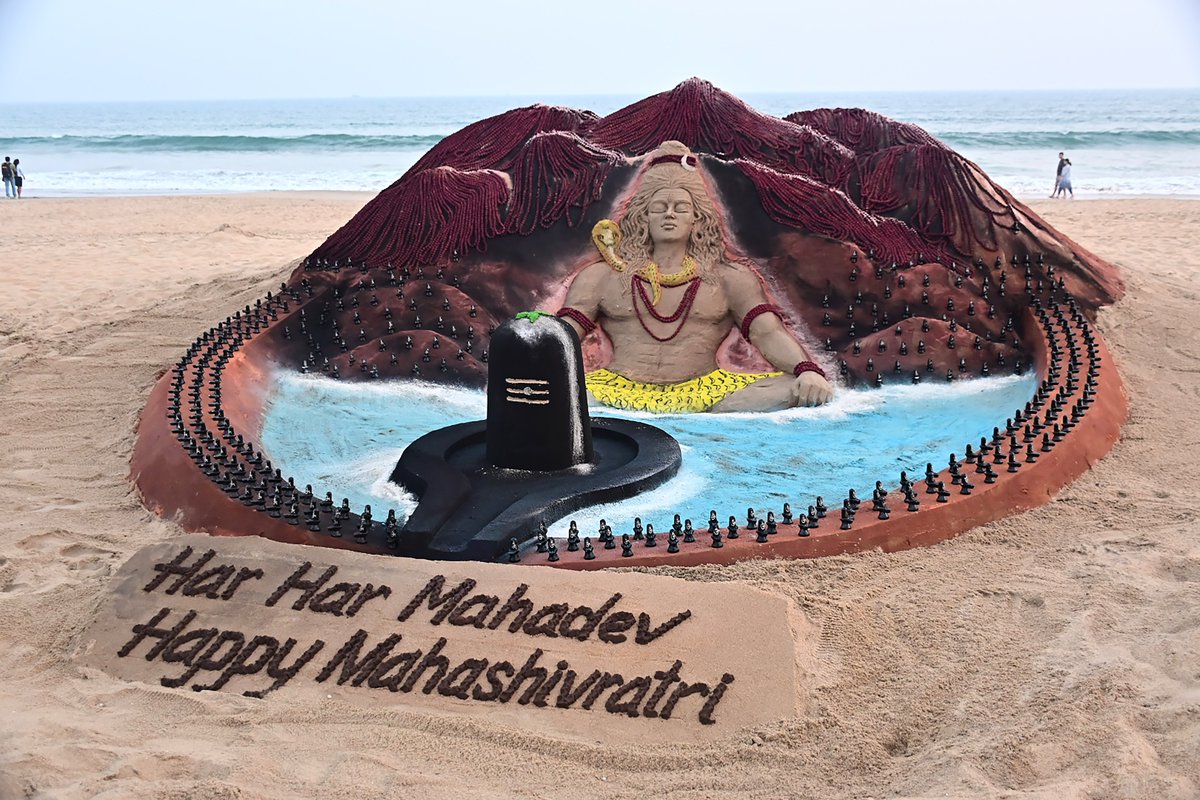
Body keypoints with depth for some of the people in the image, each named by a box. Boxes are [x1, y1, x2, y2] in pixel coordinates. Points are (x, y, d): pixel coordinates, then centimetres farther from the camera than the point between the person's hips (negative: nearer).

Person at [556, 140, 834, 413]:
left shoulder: (730, 278, 16)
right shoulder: (602, 275, 16)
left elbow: (769, 333, 4)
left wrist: (808, 371, -18)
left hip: (702, 394, 1)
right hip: (619, 391, -1)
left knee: (794, 389, -26)